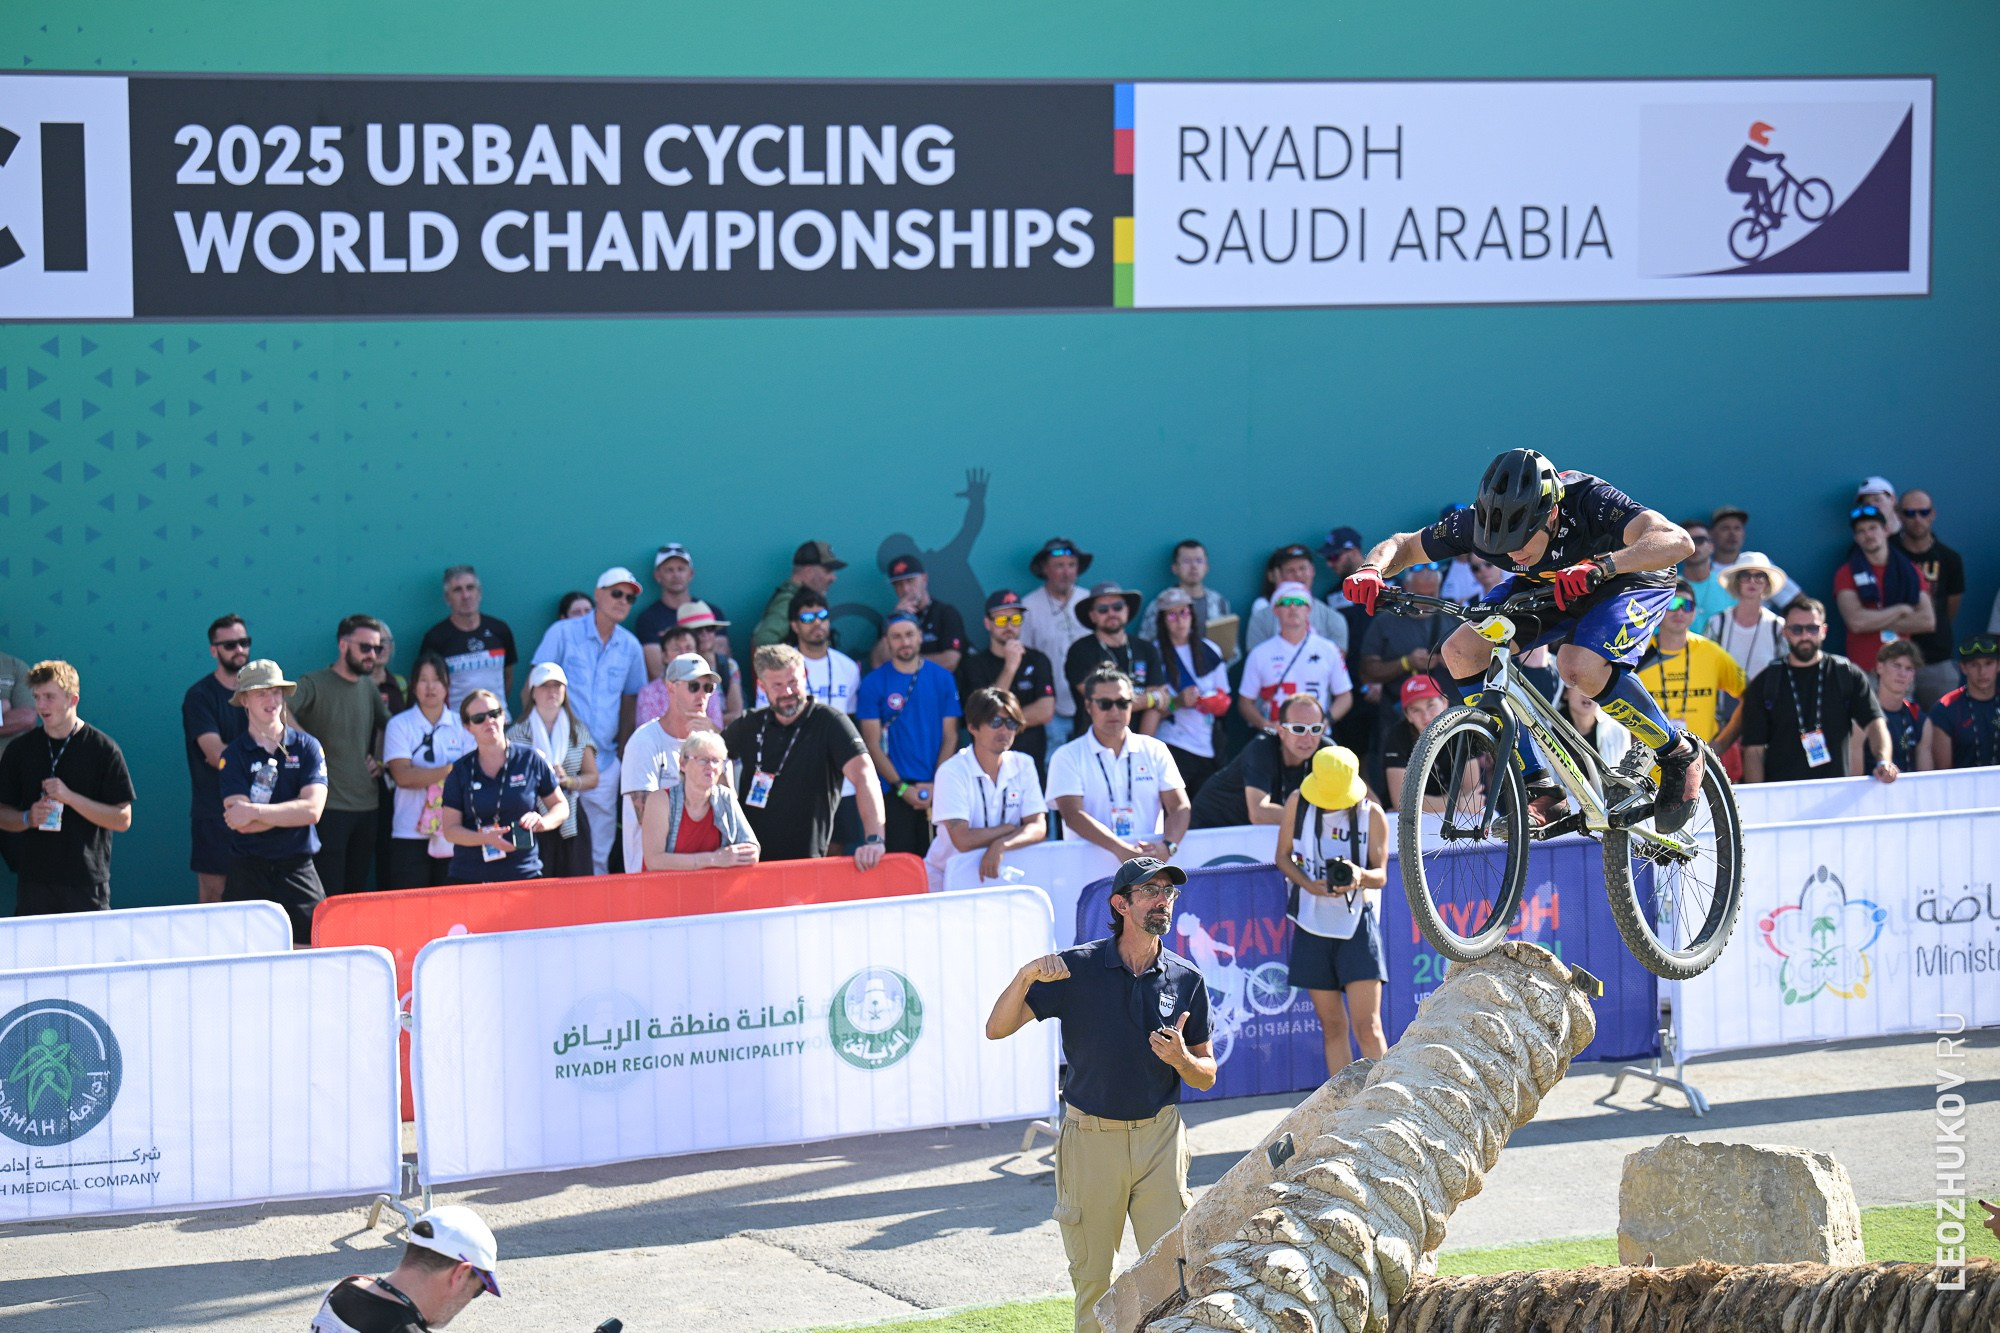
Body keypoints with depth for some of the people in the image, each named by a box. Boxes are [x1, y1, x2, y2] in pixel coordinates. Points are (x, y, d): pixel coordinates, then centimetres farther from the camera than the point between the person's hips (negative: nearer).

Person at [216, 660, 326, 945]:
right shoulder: (233, 755, 2)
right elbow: (239, 822, -10)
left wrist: (255, 811, -13)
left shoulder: (307, 747, 5)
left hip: (297, 868, 1)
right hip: (248, 871, -1)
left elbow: (313, 810, -8)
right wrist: (291, 813, -9)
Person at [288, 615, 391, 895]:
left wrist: (380, 760, 12)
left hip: (367, 806, 7)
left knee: (358, 891, 12)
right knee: (329, 894, -7)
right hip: (329, 807, -7)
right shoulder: (314, 684, -9)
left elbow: (387, 725, 28)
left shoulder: (369, 687, 12)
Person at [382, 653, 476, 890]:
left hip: (452, 834, 2)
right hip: (411, 833, -2)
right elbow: (403, 776, -10)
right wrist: (450, 770, -14)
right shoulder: (399, 725, 2)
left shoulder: (461, 725, 9)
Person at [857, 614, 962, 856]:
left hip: (936, 791, 2)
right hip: (893, 792, -2)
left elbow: (950, 737, 5)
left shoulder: (942, 679, 6)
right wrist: (901, 787, -10)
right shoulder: (874, 683, 1)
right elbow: (873, 744, -2)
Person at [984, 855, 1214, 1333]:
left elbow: (1206, 1077, 9)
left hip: (1159, 1136, 1)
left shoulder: (1187, 979, 2)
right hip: (1090, 1137, -1)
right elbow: (996, 1029, -9)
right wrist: (1026, 975, -26)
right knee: (1092, 1277, 6)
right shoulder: (1076, 969, -5)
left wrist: (1181, 1060, -14)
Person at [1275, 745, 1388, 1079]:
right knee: (1332, 1026, 6)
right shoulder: (1298, 803, 2)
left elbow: (1381, 875, -2)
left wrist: (1360, 875, -26)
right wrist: (1308, 883, -11)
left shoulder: (1372, 814, -2)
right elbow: (1283, 856, 9)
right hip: (1312, 924, 2)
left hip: (1357, 924, -2)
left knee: (1367, 1026, -10)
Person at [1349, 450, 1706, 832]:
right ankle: (1540, 789, -9)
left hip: (1631, 578, -5)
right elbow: (1403, 545, -12)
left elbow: (1677, 542, -52)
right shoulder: (1483, 519, -26)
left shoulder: (1588, 501, -38)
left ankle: (1679, 754, -10)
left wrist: (1600, 566, -65)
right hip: (1546, 586, 5)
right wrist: (1372, 570, -35)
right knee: (1461, 651, -17)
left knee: (1578, 665, -35)